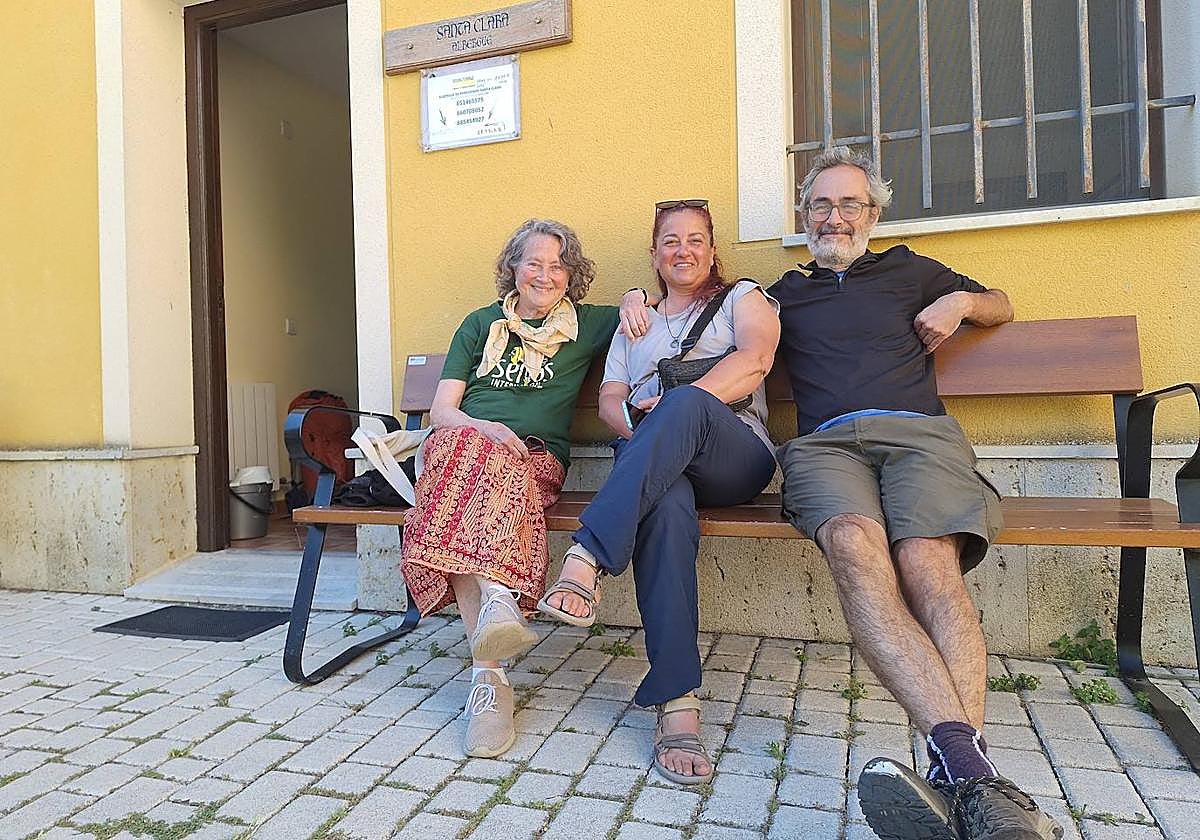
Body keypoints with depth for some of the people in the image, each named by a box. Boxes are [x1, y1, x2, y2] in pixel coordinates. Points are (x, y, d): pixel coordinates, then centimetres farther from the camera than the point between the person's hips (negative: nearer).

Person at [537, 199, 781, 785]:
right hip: (648, 463, 2)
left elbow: (755, 358, -2)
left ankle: (586, 559, -44)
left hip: (734, 458, -1)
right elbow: (608, 402, 16)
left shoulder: (741, 297, 21)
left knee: (686, 404, -38)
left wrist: (672, 407, -14)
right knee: (665, 505, -37)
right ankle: (677, 705, -40)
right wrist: (641, 422, -9)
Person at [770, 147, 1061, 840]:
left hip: (919, 433, 1)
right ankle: (966, 759, -49)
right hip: (825, 444, 0)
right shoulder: (786, 294, 32)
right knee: (855, 548, -36)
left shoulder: (908, 270, 32)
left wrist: (961, 303, 18)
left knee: (928, 564, -33)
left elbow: (1002, 307, 41)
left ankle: (954, 779, -44)